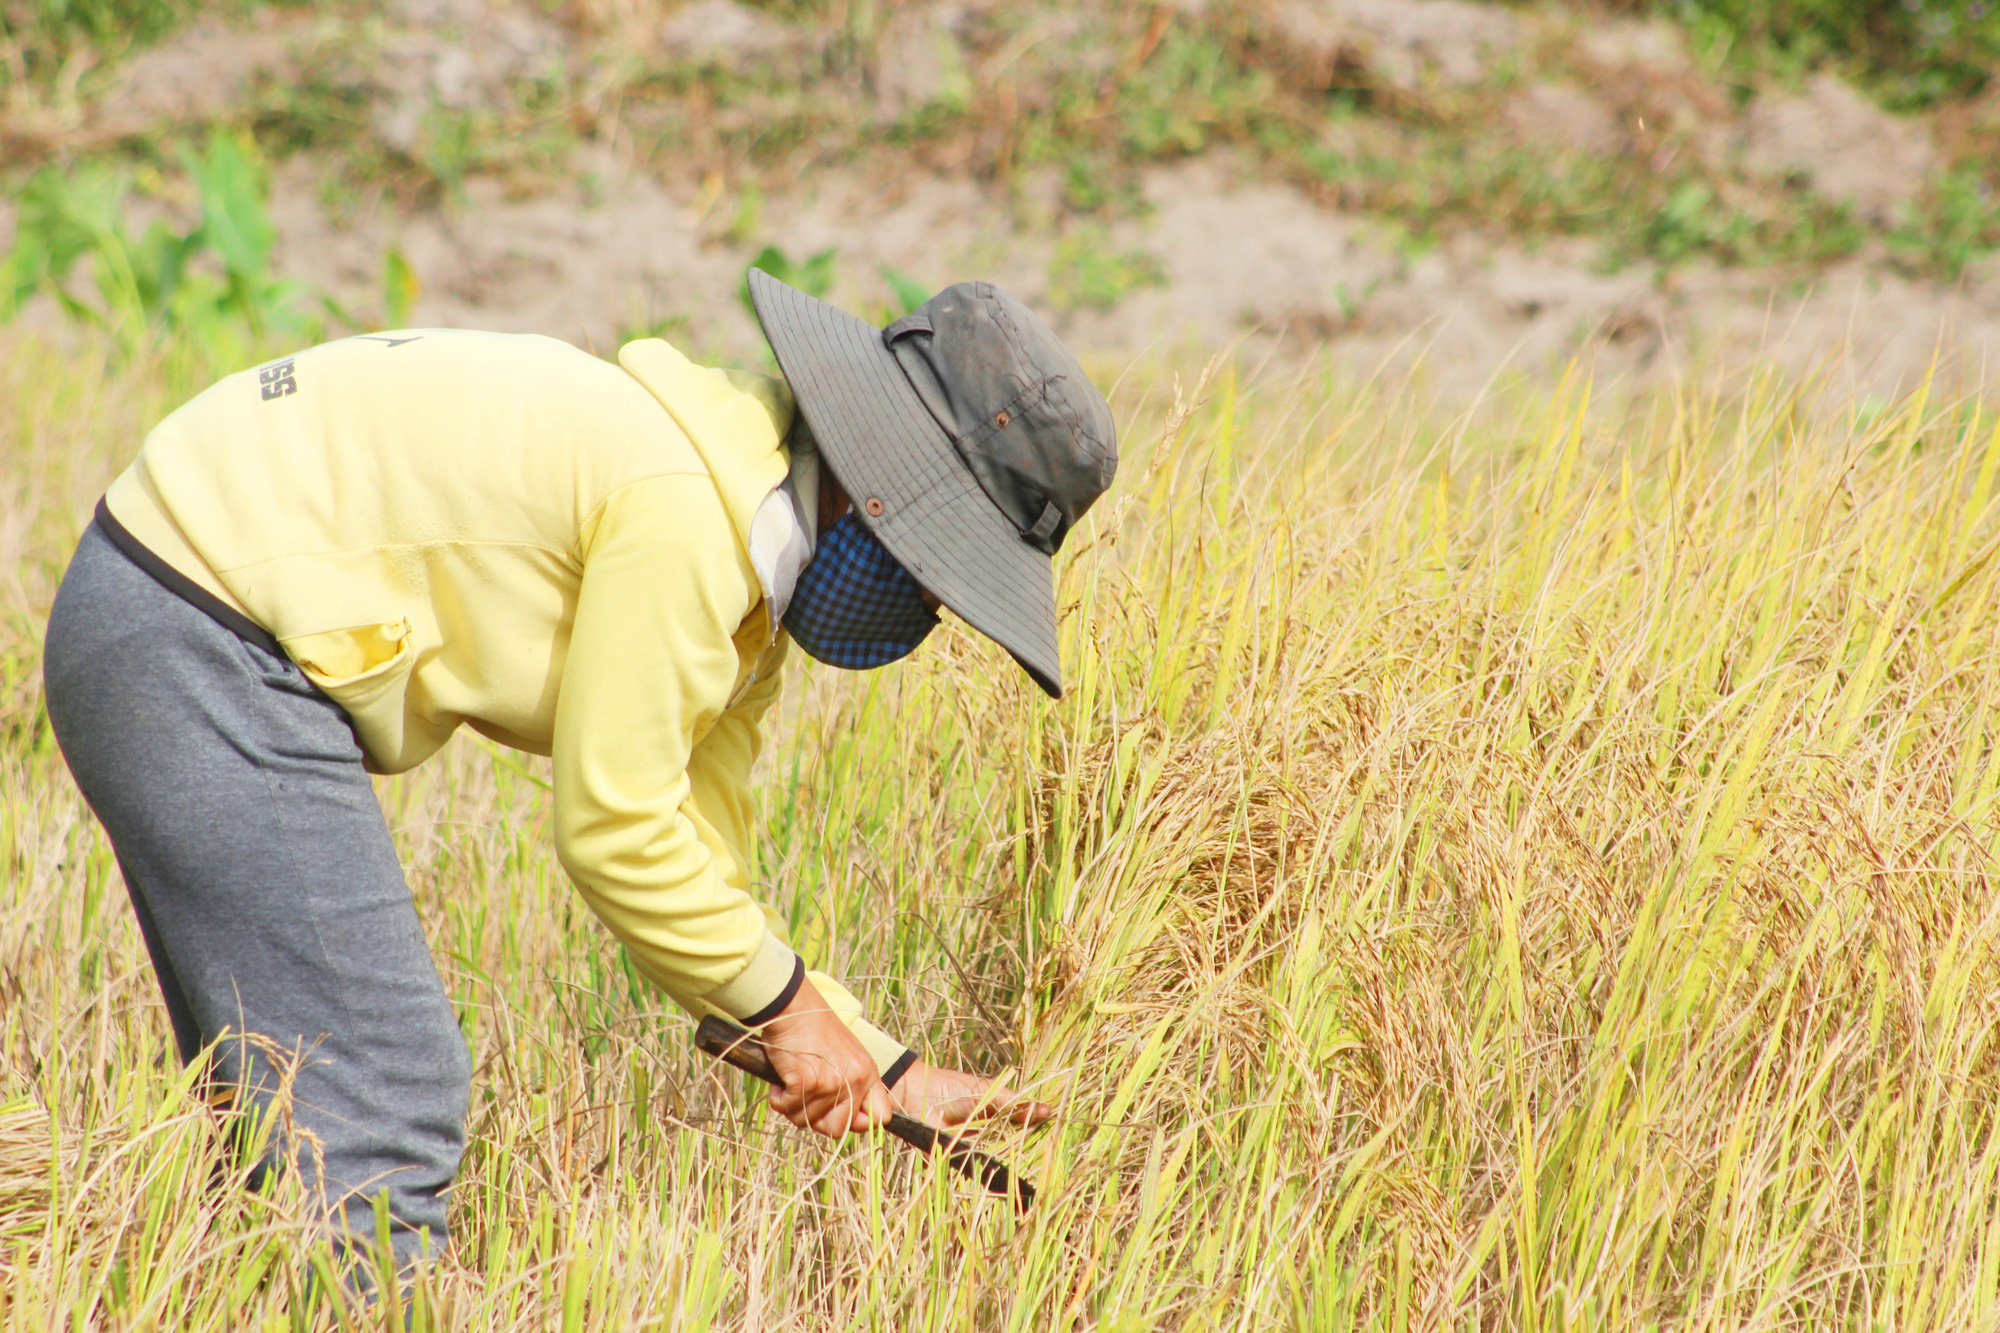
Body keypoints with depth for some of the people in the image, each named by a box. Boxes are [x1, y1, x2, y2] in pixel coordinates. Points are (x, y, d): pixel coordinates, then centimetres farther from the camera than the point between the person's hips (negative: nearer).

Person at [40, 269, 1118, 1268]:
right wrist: (788, 1003, -5)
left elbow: (695, 874, 15)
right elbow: (613, 833, -17)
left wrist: (889, 1070, 12)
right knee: (380, 1105, -11)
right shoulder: (684, 510, -20)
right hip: (202, 650, -11)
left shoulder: (745, 562, 11)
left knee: (292, 1105, 15)